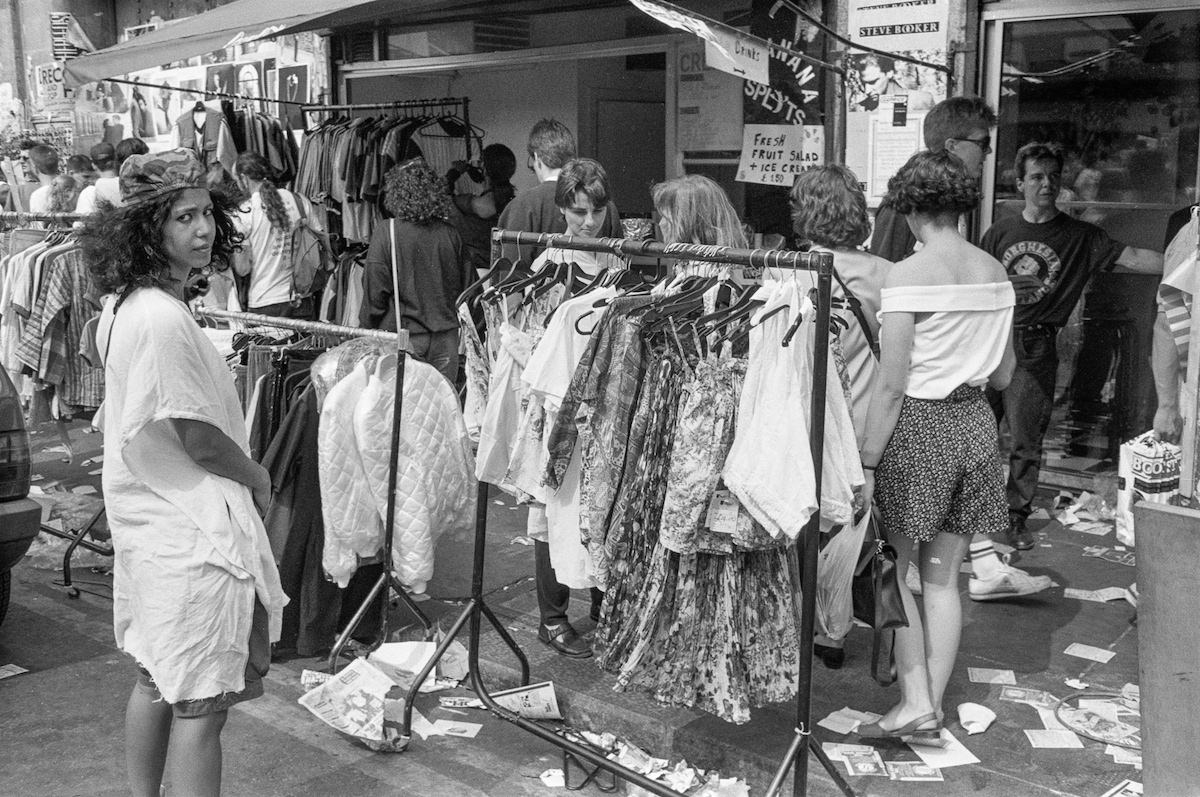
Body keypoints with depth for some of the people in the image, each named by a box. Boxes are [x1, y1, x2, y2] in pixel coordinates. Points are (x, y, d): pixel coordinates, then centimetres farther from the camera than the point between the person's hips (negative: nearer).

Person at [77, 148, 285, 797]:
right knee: (202, 702, 1)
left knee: (156, 682, 22)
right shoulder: (162, 318, -23)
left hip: (149, 521, 10)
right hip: (193, 534, -10)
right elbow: (198, 438, -21)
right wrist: (257, 477, -2)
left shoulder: (123, 303, 7)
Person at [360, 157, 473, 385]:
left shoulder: (386, 234, -9)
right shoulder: (449, 234, 1)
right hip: (446, 338, 3)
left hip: (403, 337, -3)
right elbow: (468, 284, 8)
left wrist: (367, 325, 9)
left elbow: (375, 292, -6)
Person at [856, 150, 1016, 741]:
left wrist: (867, 462, -12)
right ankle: (932, 703, 21)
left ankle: (915, 702, 7)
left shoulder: (907, 275, -14)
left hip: (918, 425, -6)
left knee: (897, 571, 8)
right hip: (976, 424, 6)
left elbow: (891, 385, -17)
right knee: (944, 577, 13)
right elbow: (1003, 376, 11)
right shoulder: (997, 274, 5)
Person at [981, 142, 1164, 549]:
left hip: (1036, 349, -1)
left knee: (1026, 439, 2)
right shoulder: (999, 233, 9)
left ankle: (1016, 516, 17)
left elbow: (1131, 258, -9)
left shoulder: (1080, 236, 3)